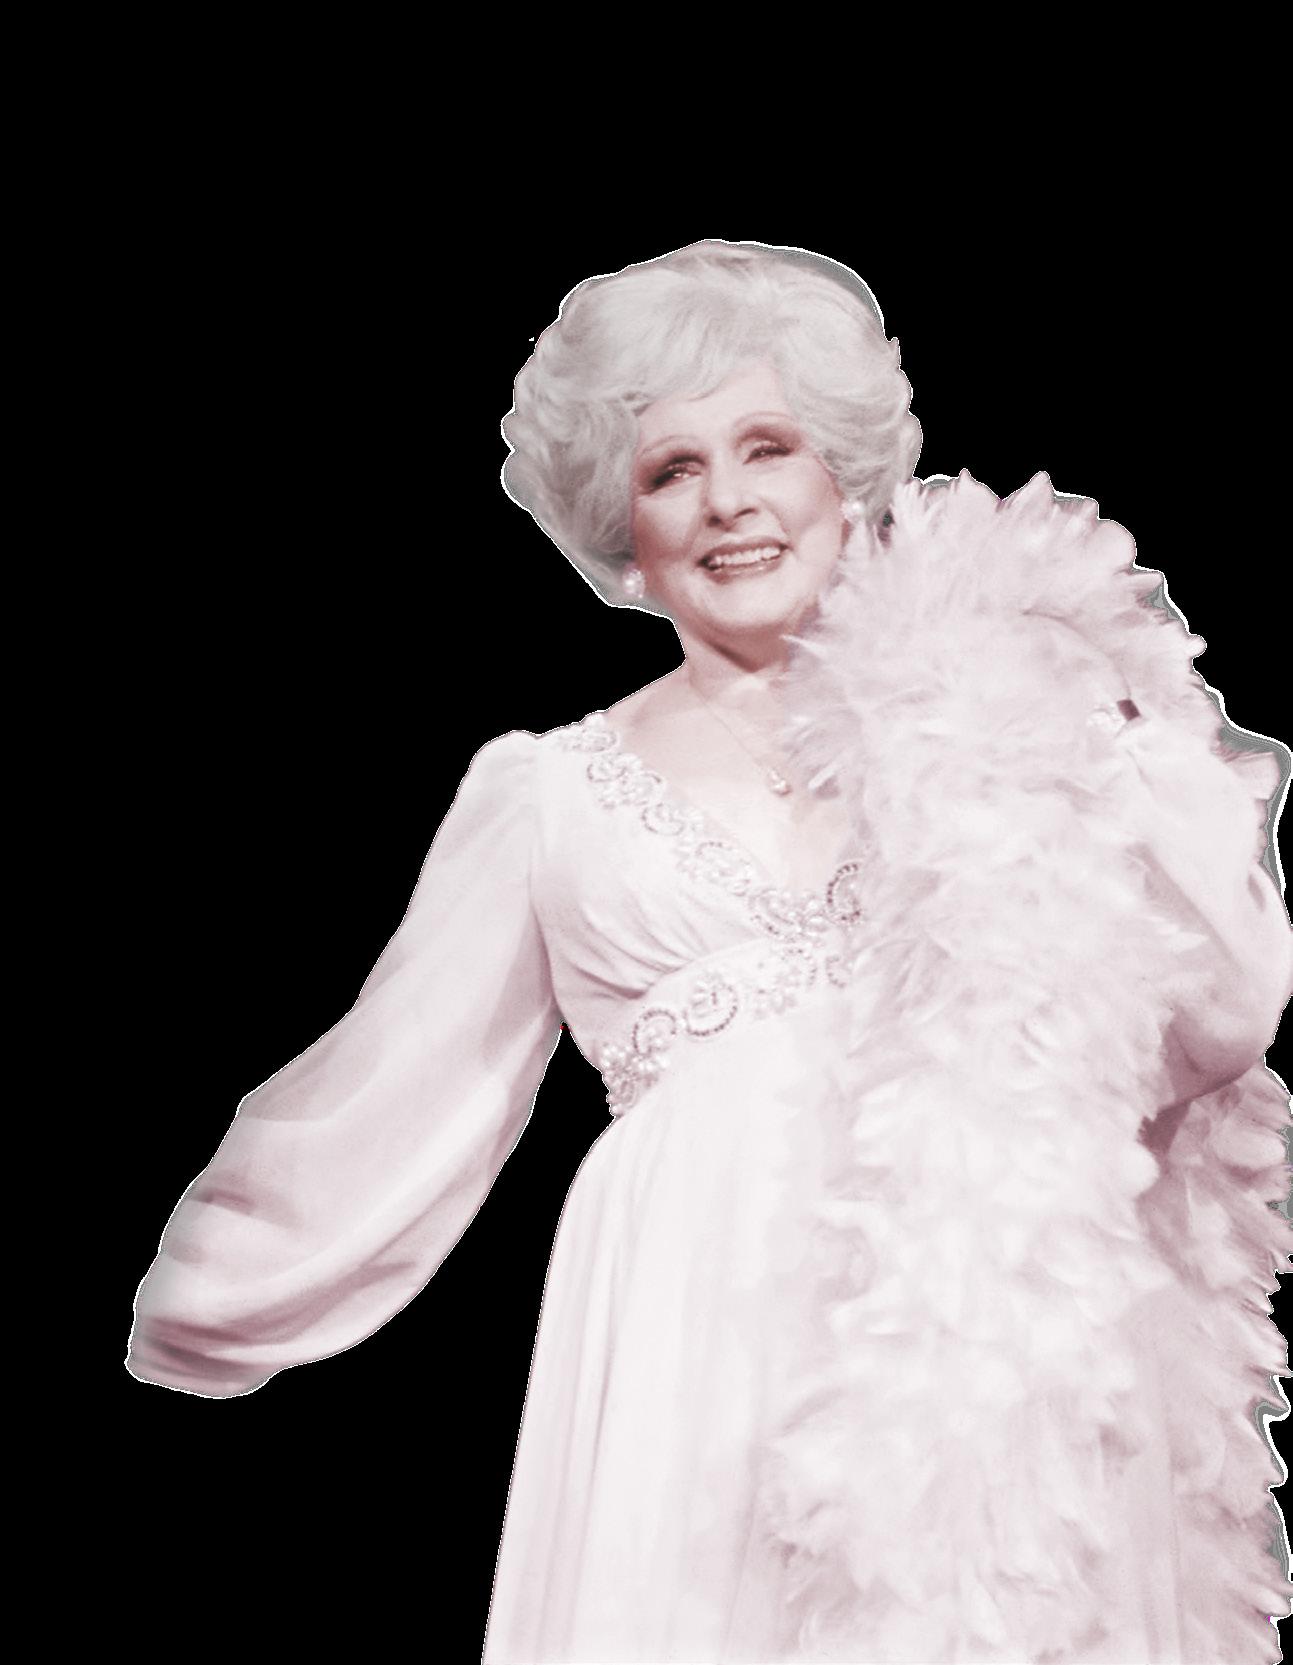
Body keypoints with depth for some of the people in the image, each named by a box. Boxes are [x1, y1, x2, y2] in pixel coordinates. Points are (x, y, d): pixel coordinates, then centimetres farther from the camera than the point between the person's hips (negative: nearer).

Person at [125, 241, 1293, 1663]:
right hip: (691, 1340, 0)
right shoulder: (551, 793, 9)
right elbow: (388, 1104, 15)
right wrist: (194, 1311, 19)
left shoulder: (987, 731, 8)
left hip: (978, 1348, 0)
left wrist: (1109, 729, 1)